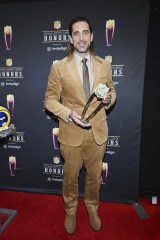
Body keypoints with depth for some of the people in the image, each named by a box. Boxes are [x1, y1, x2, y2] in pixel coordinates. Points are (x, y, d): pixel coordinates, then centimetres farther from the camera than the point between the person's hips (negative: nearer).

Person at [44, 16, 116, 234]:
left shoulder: (104, 65, 1)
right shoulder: (59, 66, -7)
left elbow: (112, 90, 13)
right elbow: (50, 100, -4)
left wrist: (109, 98, -11)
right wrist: (69, 114, -21)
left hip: (98, 132, 3)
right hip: (71, 133, -2)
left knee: (95, 176, 20)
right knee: (71, 177, 18)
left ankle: (92, 207, 50)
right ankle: (70, 210, 47)